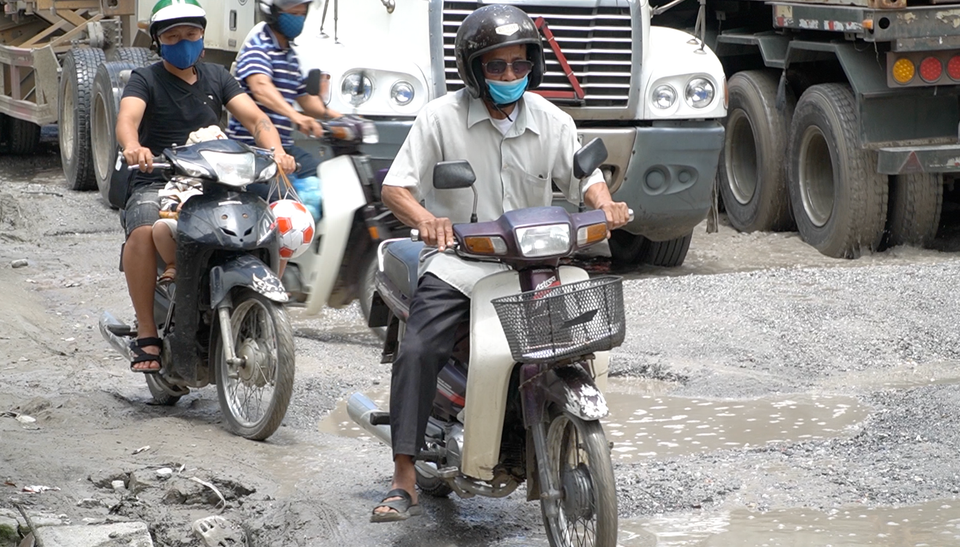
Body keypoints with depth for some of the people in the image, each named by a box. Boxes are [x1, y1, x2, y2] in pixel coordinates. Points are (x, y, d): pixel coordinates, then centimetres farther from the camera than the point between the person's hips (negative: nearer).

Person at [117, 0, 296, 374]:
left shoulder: (217, 77, 17)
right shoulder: (146, 80, 5)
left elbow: (254, 117, 3)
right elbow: (127, 117, -16)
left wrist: (275, 150, -19)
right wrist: (132, 147, -40)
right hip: (157, 184, -3)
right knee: (144, 233, -36)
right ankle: (146, 334, -27)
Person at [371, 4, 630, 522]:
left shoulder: (551, 121, 6)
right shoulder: (441, 116, -4)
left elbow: (584, 177, 7)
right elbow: (395, 186, -8)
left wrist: (606, 205, -18)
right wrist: (426, 220, -30)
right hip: (458, 262, -3)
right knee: (416, 352, -22)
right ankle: (404, 484, -19)